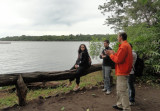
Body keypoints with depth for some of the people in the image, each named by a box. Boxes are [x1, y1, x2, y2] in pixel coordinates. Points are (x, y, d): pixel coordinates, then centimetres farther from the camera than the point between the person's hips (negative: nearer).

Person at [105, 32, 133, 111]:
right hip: (122, 72, 11)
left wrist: (111, 54, -9)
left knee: (123, 91, -3)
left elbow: (118, 60, -23)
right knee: (119, 90, 20)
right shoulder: (126, 45, 15)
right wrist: (113, 53, 8)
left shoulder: (123, 46, -19)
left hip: (122, 73, -11)